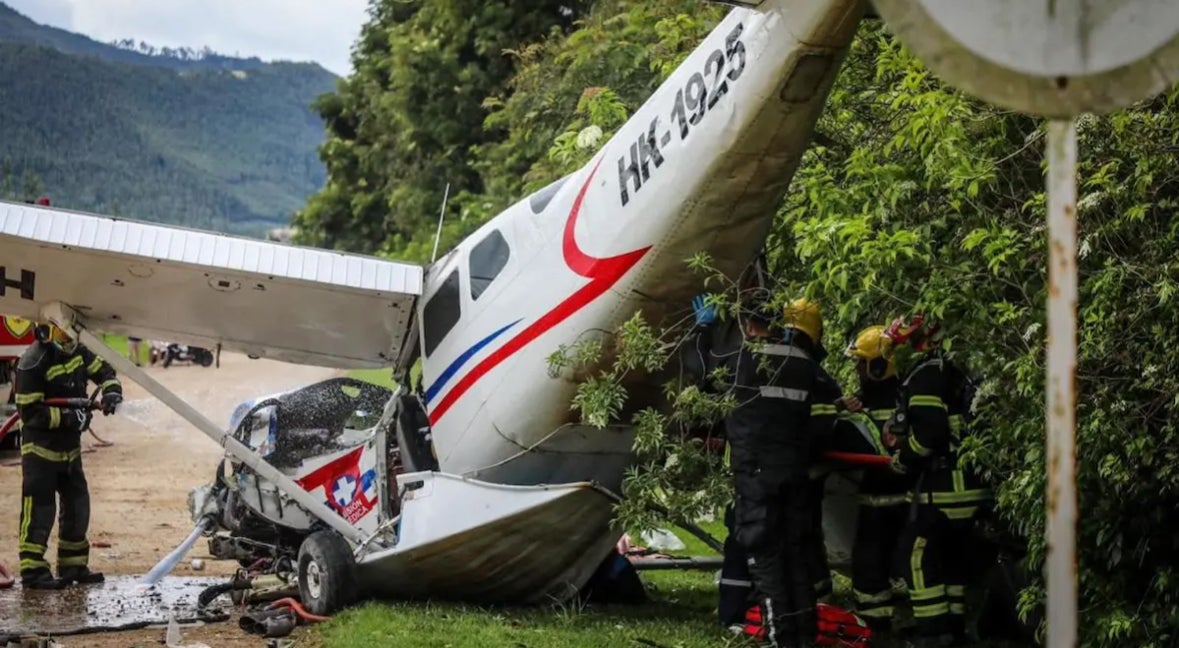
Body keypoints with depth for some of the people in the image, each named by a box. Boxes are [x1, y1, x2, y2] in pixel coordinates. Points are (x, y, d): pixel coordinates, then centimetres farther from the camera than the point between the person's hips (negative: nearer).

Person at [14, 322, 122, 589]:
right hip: (40, 448, -8)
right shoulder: (32, 364, -21)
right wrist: (69, 418, -25)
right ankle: (32, 570, -3)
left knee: (77, 506, 13)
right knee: (39, 510, -8)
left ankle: (73, 566, 23)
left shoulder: (76, 352, -1)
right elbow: (30, 413, -20)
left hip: (70, 446, 8)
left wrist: (112, 391, -10)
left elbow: (103, 371, 12)